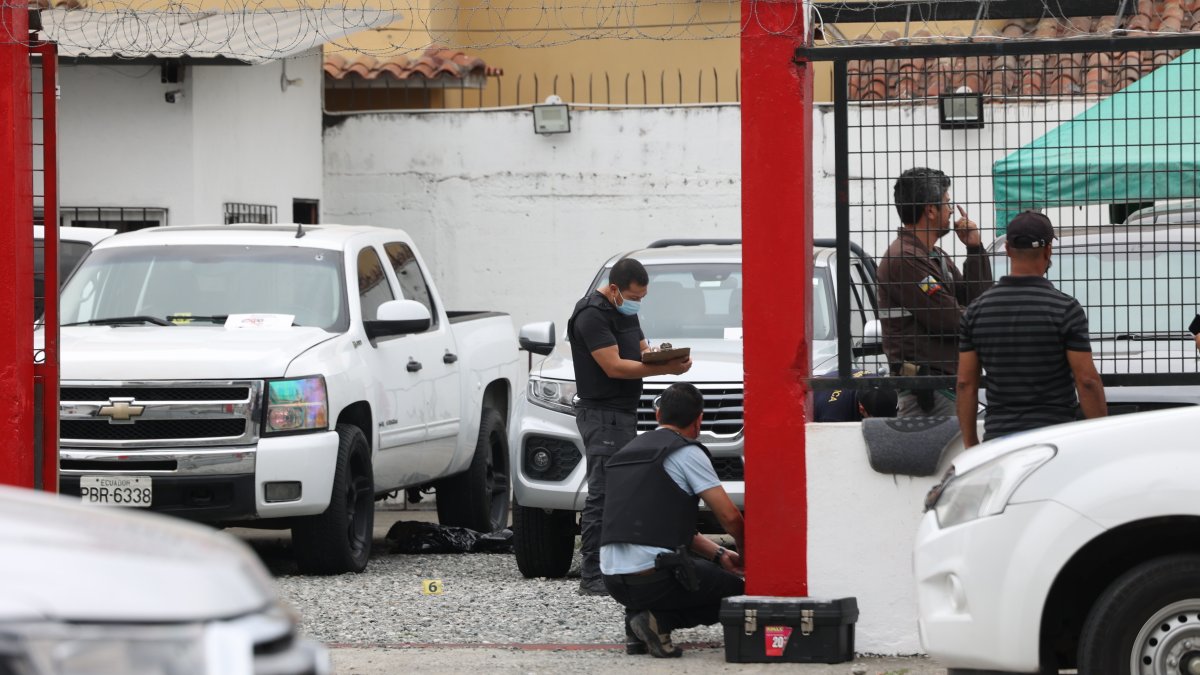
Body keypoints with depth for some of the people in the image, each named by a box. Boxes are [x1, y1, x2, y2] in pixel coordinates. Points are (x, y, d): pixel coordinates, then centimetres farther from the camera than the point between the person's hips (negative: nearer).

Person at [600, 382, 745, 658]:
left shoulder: (629, 452, 21)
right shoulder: (687, 452, -4)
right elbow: (729, 516, -5)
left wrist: (718, 554, 23)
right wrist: (744, 551, 16)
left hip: (613, 579, 7)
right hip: (653, 576, -7)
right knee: (737, 591, 14)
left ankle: (639, 616, 7)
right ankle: (660, 620, -8)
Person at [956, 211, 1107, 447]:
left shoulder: (977, 310, 3)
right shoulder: (1065, 308, -8)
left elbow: (966, 383, 5)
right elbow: (1087, 381, -10)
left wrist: (970, 443, 12)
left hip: (998, 437, 3)